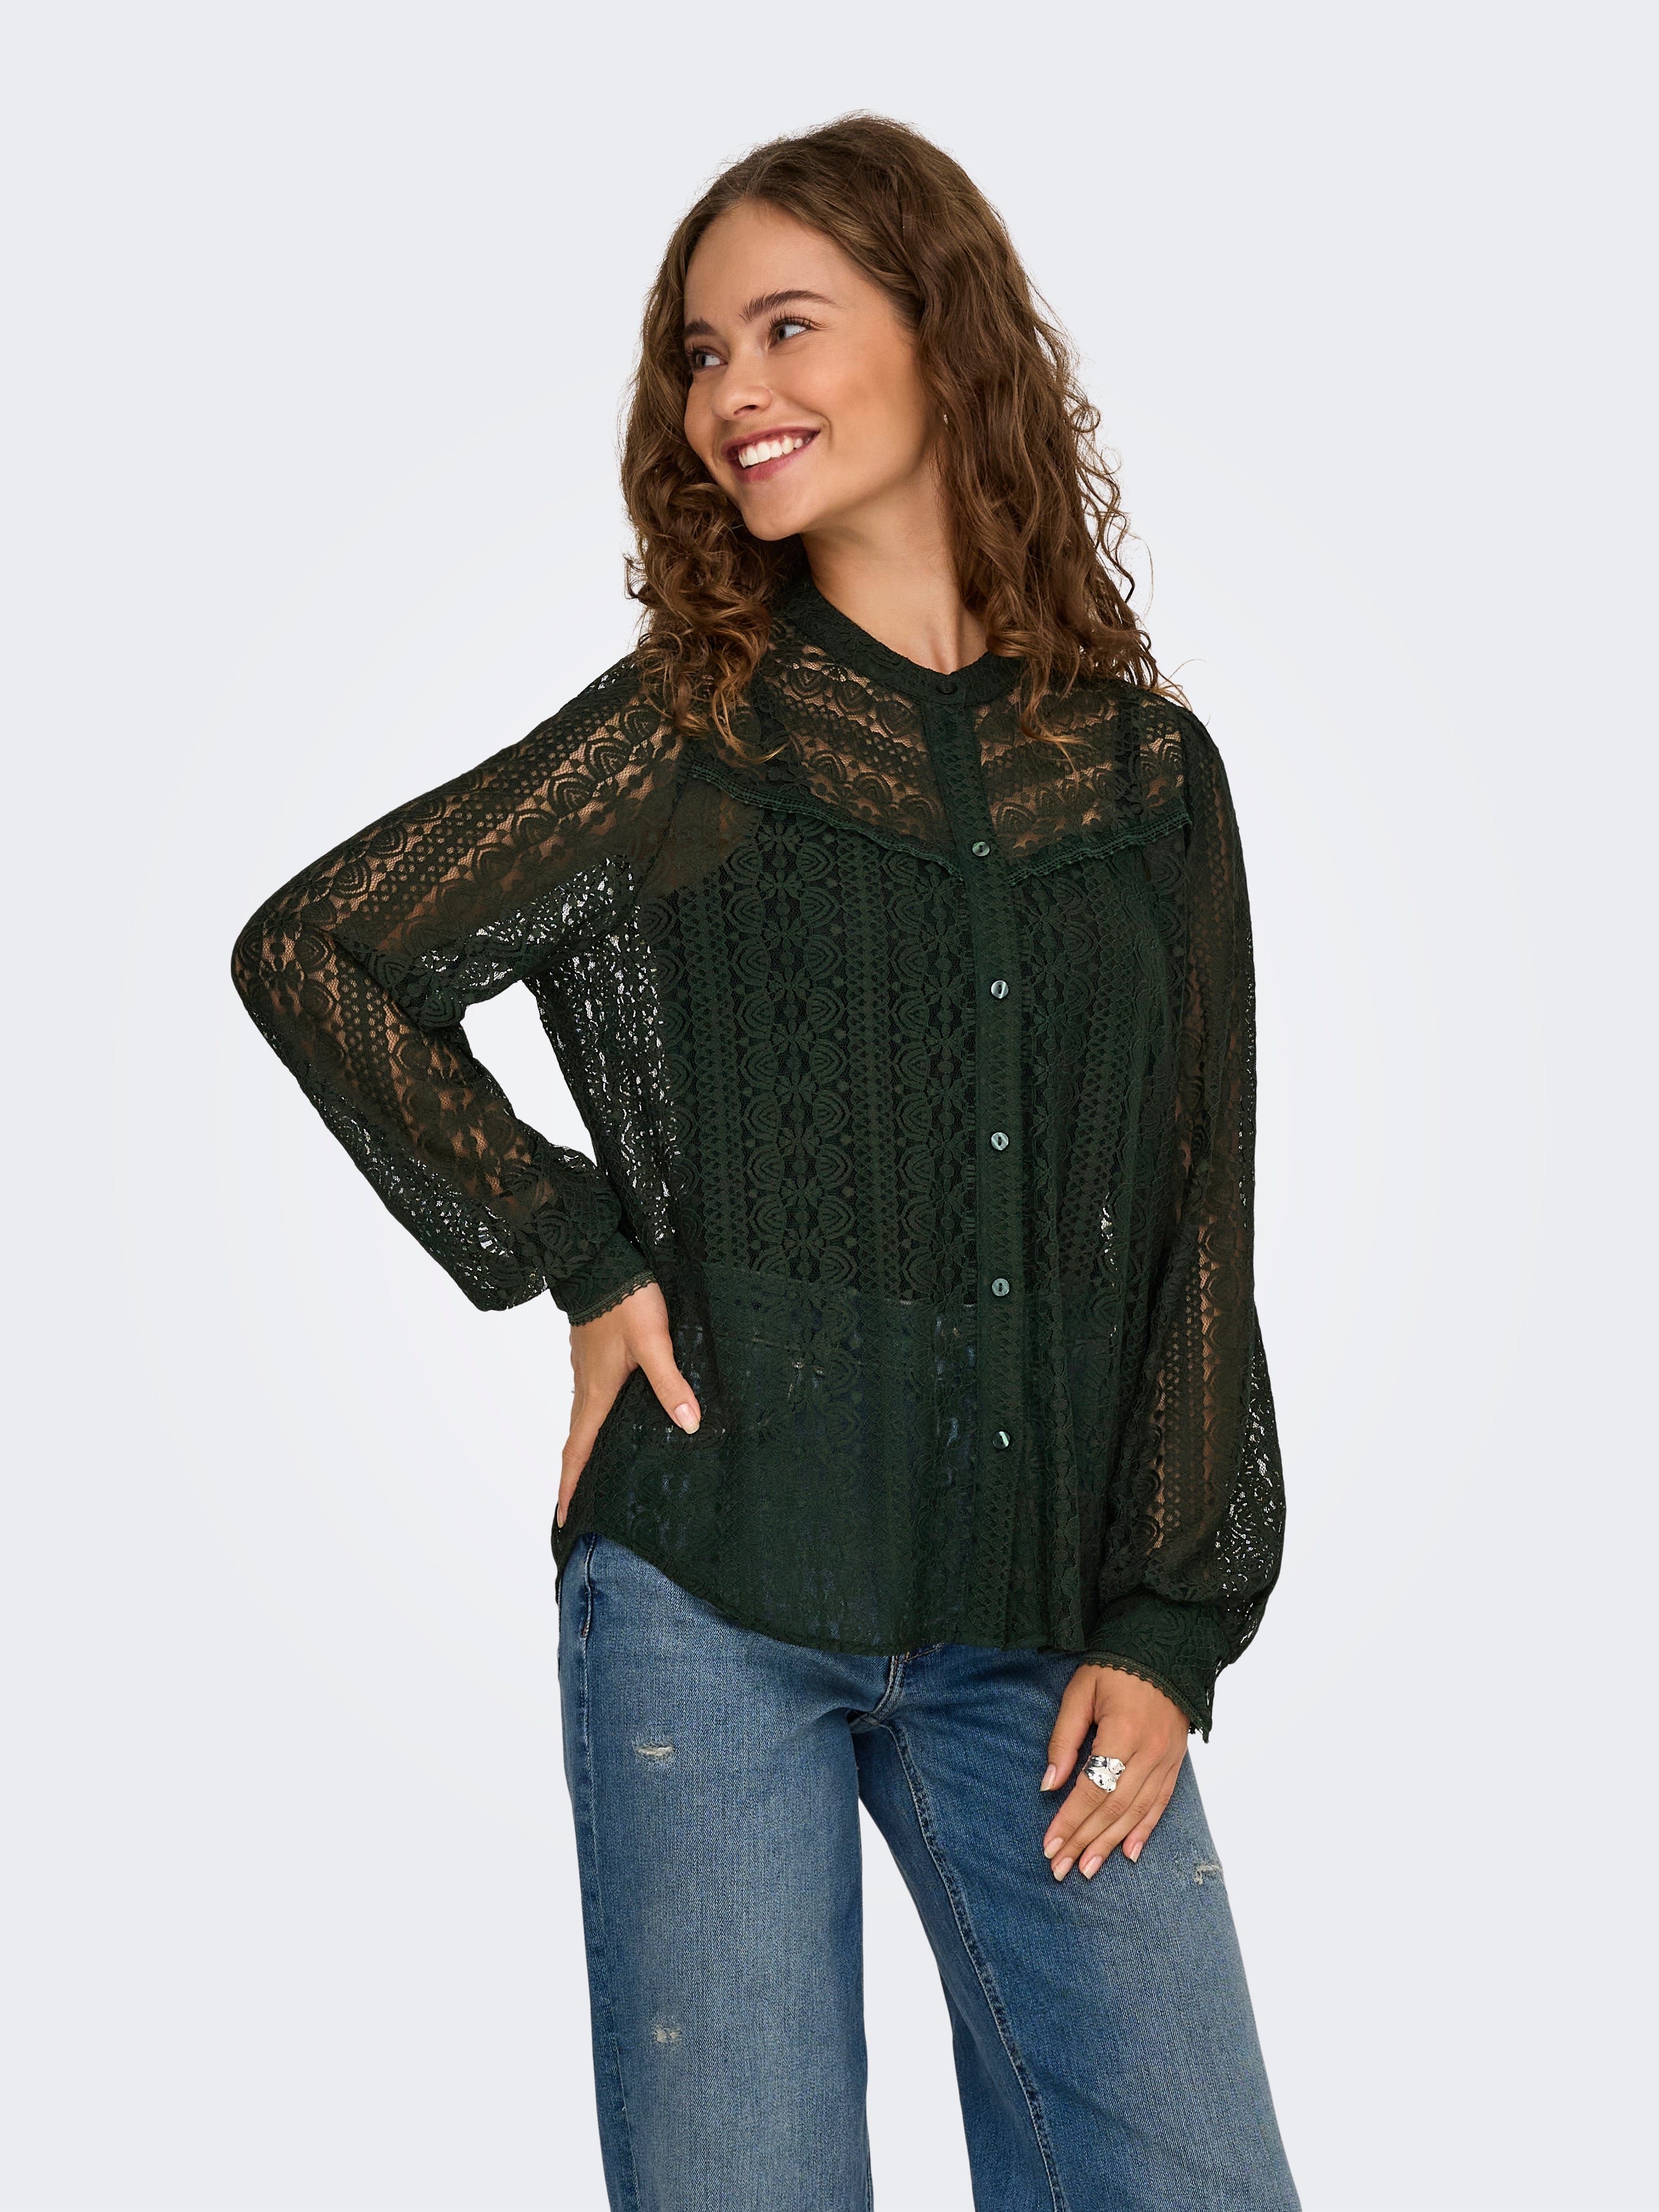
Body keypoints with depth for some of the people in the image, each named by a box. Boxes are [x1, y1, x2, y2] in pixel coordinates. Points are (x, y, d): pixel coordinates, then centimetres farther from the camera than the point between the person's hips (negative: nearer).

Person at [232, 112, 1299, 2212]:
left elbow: (1195, 1227, 6)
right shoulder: (683, 736, 0)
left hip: (1036, 1624, 2)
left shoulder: (1147, 770, 6)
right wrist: (576, 1252, -2)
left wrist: (1165, 1625, -1)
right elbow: (311, 953, 4)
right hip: (711, 1596, -2)